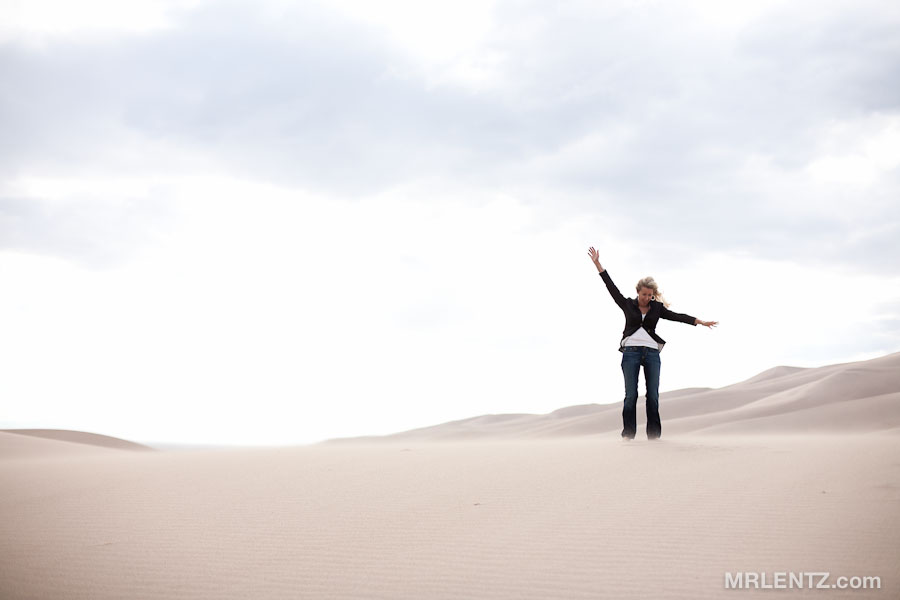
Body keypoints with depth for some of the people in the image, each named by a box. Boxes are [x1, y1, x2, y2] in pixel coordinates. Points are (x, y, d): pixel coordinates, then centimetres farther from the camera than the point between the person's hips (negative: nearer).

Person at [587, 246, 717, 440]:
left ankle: (654, 435, 3)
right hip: (631, 352, -1)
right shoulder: (628, 305, 10)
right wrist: (598, 264, 2)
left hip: (652, 353, 2)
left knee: (653, 395, 0)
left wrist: (701, 322, 0)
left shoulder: (657, 308, 13)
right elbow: (611, 287, 6)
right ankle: (628, 434, -3)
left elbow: (677, 317, 8)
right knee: (631, 395, -5)